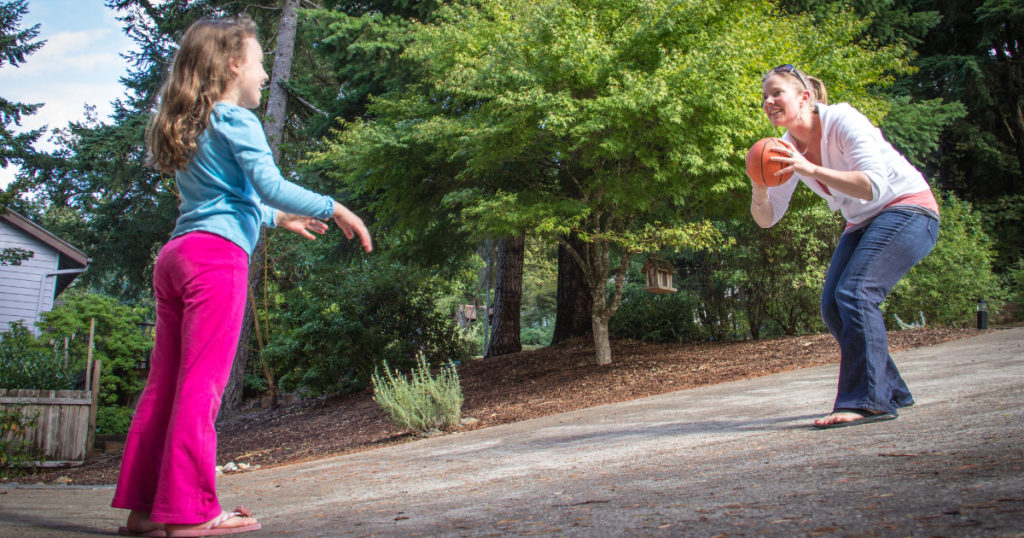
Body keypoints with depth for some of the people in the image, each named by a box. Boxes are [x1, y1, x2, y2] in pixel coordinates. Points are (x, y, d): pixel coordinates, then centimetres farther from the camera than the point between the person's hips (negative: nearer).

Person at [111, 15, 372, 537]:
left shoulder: (189, 127, 25)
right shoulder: (236, 121, -2)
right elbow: (270, 185, -14)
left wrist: (278, 218, 40)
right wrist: (335, 210, -6)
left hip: (175, 254, 9)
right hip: (218, 254, -9)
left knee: (163, 385, 8)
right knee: (202, 384, -8)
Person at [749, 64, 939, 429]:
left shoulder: (842, 121, -21)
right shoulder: (788, 148, 0)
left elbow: (874, 186, -33)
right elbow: (767, 218, -2)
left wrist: (810, 169, -39)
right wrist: (760, 184, -23)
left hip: (908, 209, -8)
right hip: (863, 223, 8)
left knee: (855, 292, -25)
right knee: (833, 307, -4)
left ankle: (867, 399, -23)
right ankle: (891, 392, 10)